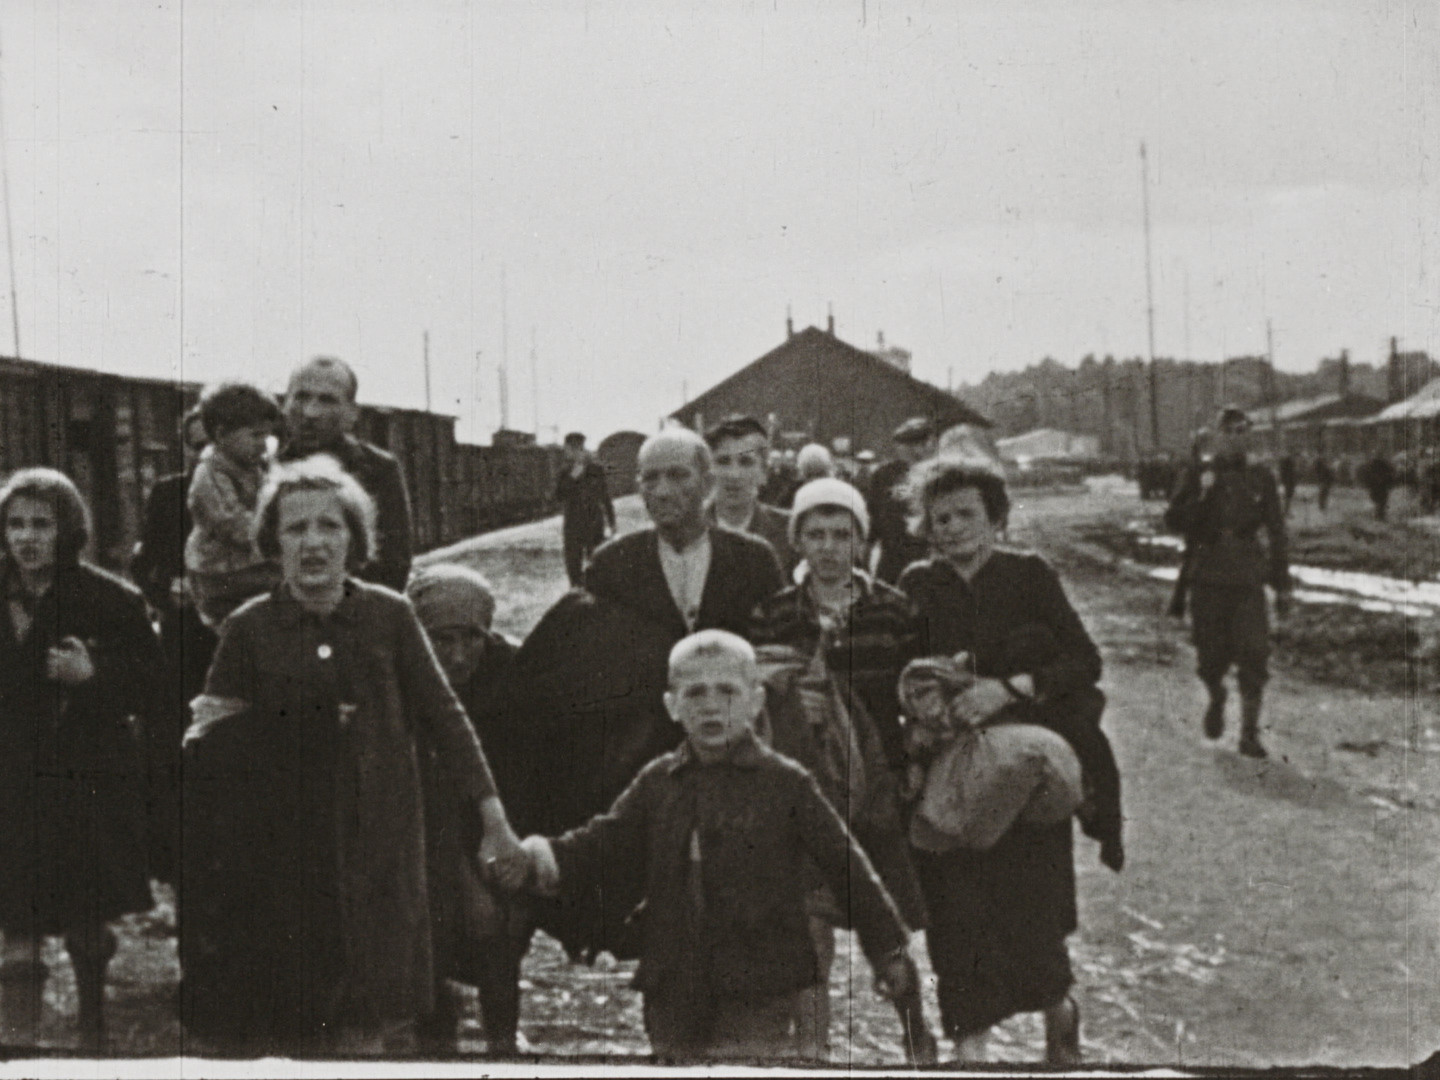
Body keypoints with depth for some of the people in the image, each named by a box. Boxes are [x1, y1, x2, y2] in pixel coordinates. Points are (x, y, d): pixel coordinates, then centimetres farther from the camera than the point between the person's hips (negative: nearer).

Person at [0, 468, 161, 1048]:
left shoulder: (110, 601, -5)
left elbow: (150, 690, -4)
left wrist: (93, 676, -19)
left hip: (90, 790, -1)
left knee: (89, 935, 11)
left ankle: (94, 1039, 30)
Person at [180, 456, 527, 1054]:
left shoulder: (389, 616, 2)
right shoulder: (250, 628, 2)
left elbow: (442, 717, 5)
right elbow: (209, 743, 8)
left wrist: (494, 820, 2)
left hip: (377, 847, 0)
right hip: (281, 857, 0)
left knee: (370, 1027, 1)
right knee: (276, 1029, -1)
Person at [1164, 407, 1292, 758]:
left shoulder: (1260, 479, 8)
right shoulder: (1198, 476, 5)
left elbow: (1276, 533, 12)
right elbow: (1174, 520, -2)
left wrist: (1282, 585, 11)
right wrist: (1202, 496, -17)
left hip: (1247, 580, 0)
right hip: (1207, 578, 0)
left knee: (1253, 655, -10)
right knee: (1211, 656, 4)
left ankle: (1250, 733, -2)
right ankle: (1216, 697, 38)